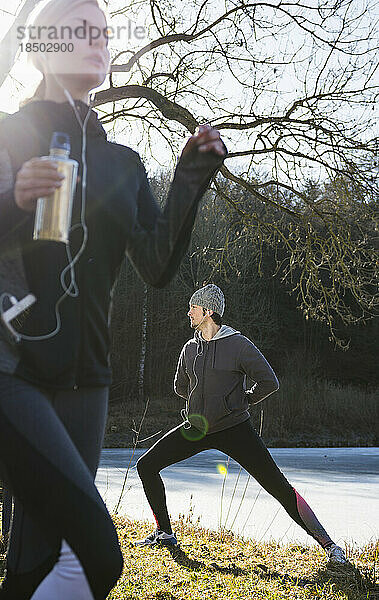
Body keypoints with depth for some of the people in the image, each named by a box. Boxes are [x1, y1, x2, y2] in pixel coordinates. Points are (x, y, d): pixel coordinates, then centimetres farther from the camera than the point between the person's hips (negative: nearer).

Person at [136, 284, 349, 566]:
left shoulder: (239, 344, -11)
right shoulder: (190, 348, 6)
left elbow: (270, 382, -10)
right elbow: (181, 386, 22)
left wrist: (242, 400, -1)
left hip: (234, 428, -6)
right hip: (197, 427, 6)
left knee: (279, 487, -9)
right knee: (146, 466, 1)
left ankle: (328, 544, 2)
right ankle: (165, 533, 16)